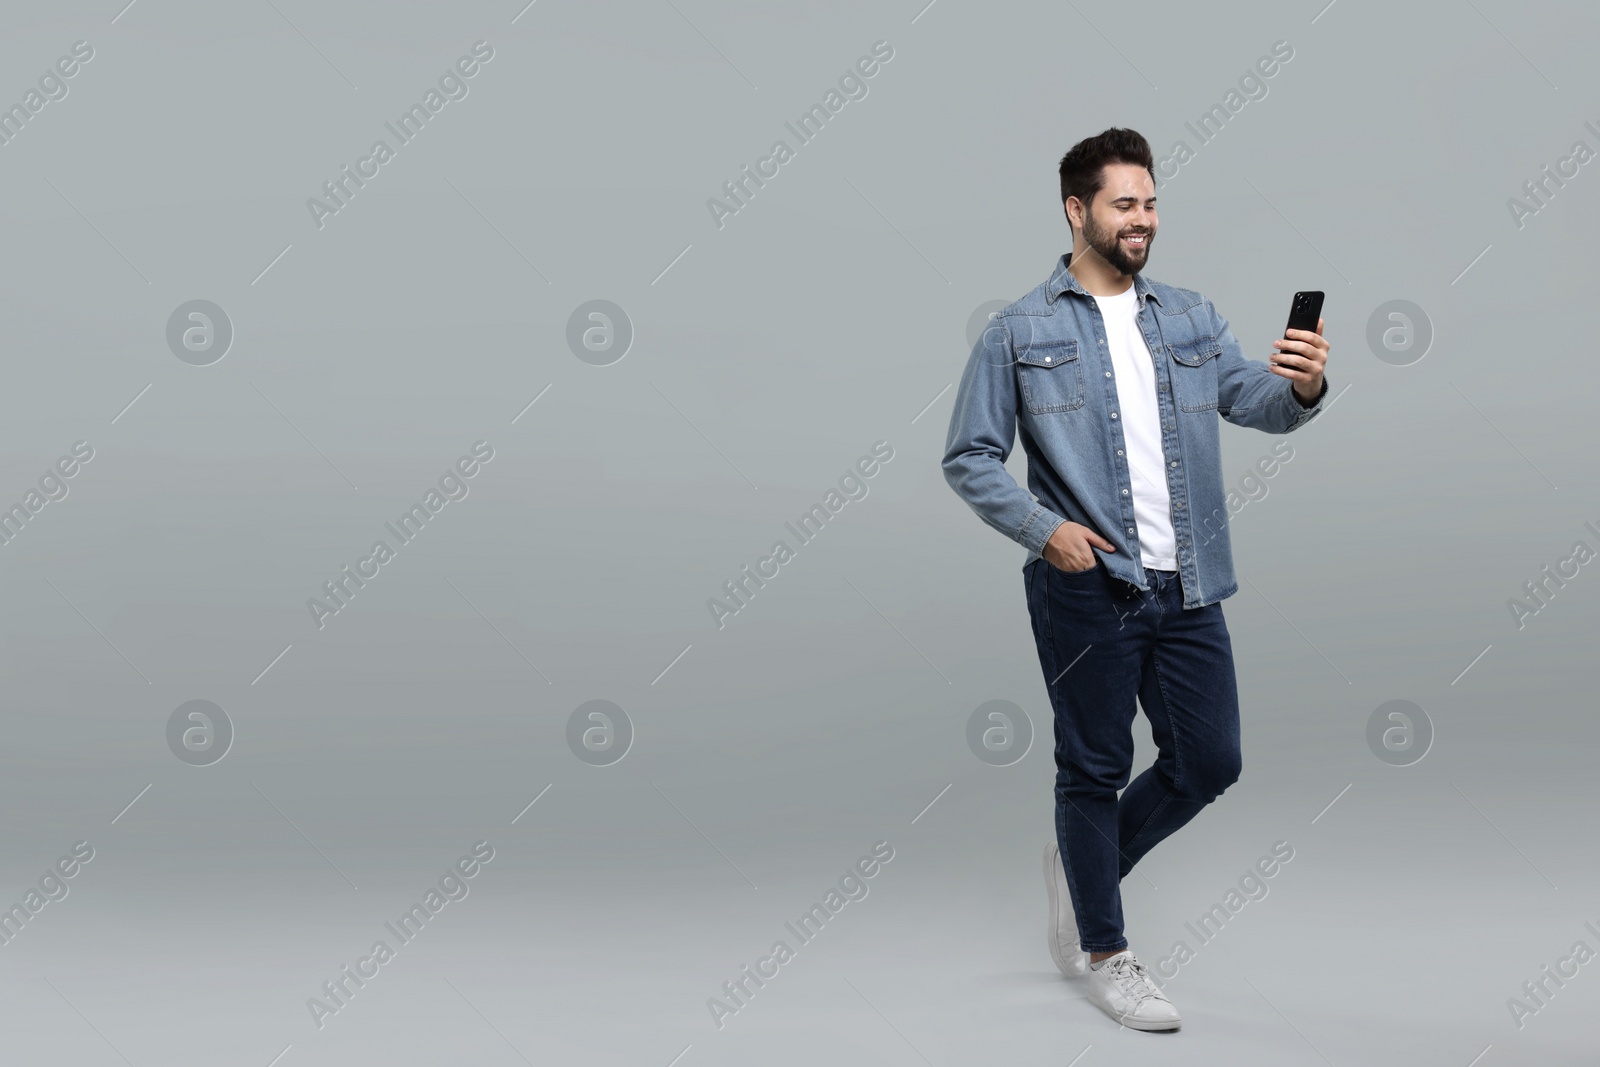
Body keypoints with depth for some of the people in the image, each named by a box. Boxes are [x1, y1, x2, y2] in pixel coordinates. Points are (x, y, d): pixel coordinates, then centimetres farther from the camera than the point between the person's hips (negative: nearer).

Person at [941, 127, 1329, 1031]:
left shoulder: (1192, 319, 11)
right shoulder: (1021, 333, -1)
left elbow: (1256, 401, -2)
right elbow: (969, 458, -1)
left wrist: (1301, 387, -25)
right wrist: (1042, 528, -15)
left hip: (1187, 589, 4)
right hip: (1087, 590, -4)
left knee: (1211, 762, 9)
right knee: (1097, 769, 6)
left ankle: (1084, 864, 34)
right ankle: (1105, 954, 24)